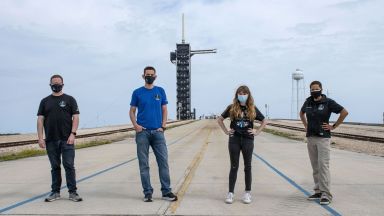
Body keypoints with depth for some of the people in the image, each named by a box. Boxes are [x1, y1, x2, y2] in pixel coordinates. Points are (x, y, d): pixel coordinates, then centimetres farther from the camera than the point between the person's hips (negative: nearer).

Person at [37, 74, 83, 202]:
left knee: (69, 166, -4)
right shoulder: (45, 101, 13)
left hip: (66, 140, -3)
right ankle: (55, 192, 17)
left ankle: (73, 192, 1)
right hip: (51, 140, 3)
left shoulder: (69, 99, 6)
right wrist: (40, 137, -2)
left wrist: (73, 134, -12)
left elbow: (75, 117, 0)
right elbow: (40, 119, 8)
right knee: (55, 167, 9)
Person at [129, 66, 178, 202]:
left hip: (157, 131, 1)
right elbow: (132, 111, 8)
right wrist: (135, 125, -9)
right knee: (144, 164, 2)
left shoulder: (160, 91, 10)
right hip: (142, 132, -1)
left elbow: (164, 110, 12)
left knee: (163, 161, -2)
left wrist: (163, 126, -2)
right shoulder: (137, 92, 6)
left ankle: (166, 192, 6)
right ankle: (147, 193, 11)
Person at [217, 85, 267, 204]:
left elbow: (264, 121, 13)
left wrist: (257, 132, 3)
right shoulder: (232, 108, 2)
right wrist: (226, 131, 4)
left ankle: (247, 193, 15)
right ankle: (230, 193, 9)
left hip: (248, 140, 1)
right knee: (234, 167, 4)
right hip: (234, 139, 0)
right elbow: (220, 119, 12)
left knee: (247, 167, 7)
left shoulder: (252, 109, 4)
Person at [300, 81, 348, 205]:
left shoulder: (328, 102, -7)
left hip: (323, 138, -6)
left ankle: (326, 195, -8)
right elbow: (301, 113, 28)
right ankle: (318, 191, 18)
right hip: (310, 138, 6)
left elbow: (344, 112, -4)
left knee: (323, 165, -10)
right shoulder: (308, 102, 8)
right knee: (315, 167, 10)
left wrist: (334, 126, -5)